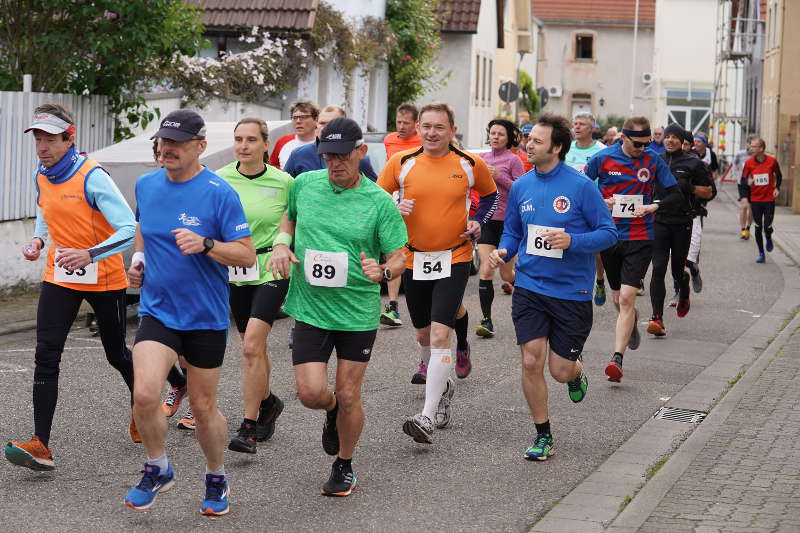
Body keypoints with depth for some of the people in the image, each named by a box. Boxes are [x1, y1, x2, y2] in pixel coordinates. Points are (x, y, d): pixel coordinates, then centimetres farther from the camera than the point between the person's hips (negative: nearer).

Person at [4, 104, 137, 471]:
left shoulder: (92, 177, -21)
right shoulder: (41, 175, 1)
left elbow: (130, 230, -26)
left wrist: (88, 254, -38)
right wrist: (37, 240, 1)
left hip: (104, 280, -5)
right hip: (60, 276, 5)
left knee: (117, 355, 13)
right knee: (46, 355, -11)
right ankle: (40, 446, -15)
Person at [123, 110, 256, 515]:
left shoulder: (219, 193, -13)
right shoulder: (146, 185, 3)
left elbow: (247, 255, -14)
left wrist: (206, 244, -30)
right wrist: (138, 258, 7)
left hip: (206, 317, -3)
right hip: (157, 310, 3)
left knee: (203, 406, 9)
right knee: (144, 394, -17)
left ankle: (216, 480, 33)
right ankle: (158, 469, 8)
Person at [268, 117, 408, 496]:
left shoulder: (379, 202, -9)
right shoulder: (304, 184, -1)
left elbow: (398, 258, -3)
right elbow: (289, 217, 21)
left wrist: (383, 271, -25)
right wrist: (282, 243, 1)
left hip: (358, 312, -2)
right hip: (310, 308, 2)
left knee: (348, 397, 5)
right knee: (311, 393, -8)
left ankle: (344, 467, 30)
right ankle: (332, 412, 30)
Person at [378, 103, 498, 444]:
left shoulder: (471, 165, -3)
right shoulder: (401, 163, -3)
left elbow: (490, 194, 16)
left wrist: (478, 223, -1)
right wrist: (395, 208, -15)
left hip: (454, 258, -3)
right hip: (413, 259, 3)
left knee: (440, 334, -15)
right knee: (424, 335, 15)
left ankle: (428, 417, -17)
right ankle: (444, 387, 43)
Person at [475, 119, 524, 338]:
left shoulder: (513, 160, -5)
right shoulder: (482, 158, 10)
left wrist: (500, 176, -18)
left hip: (507, 220, -3)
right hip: (486, 220, 3)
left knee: (507, 273, 5)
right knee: (486, 270, -8)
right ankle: (486, 320, -6)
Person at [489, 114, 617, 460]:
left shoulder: (581, 186, -10)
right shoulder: (521, 187, 4)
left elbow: (609, 233, -8)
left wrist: (572, 240, -24)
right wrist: (503, 252, -5)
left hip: (572, 290, -3)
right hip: (529, 287, 3)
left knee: (560, 371, 2)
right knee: (531, 362, -6)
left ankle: (576, 372, 41)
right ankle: (543, 435, 12)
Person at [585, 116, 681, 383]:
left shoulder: (653, 161, -1)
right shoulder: (602, 158, -3)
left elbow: (675, 194, 3)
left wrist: (653, 205, -15)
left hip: (640, 239, -2)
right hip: (609, 237, 2)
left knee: (627, 297, -14)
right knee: (618, 299, 14)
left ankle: (617, 359, -15)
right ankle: (632, 322, 50)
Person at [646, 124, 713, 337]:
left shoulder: (693, 164, 1)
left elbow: (708, 192, 5)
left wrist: (688, 187, -11)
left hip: (682, 223, -1)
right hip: (658, 221, 1)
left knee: (678, 269, 8)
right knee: (658, 269, -11)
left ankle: (684, 295, 45)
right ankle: (657, 318, -13)